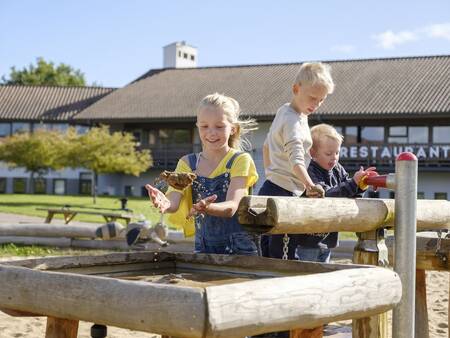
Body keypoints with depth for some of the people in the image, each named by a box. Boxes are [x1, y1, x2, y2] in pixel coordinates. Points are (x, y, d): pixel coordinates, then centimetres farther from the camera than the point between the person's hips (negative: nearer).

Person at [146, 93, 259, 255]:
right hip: (203, 248, 2)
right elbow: (174, 201, -9)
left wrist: (207, 208, -36)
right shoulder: (187, 163, 6)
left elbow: (231, 207, -15)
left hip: (239, 248, -2)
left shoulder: (240, 160, -4)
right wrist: (165, 203, -32)